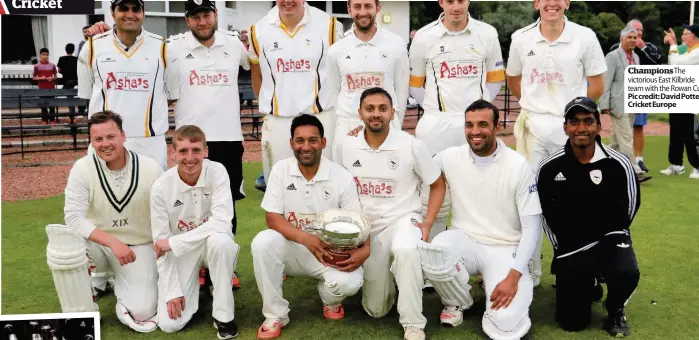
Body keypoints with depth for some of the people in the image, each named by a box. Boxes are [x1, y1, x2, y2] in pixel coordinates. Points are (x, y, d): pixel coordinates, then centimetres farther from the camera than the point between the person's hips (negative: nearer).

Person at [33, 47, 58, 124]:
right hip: (42, 88, -1)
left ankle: (52, 120, 11)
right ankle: (44, 120, 12)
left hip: (51, 88, 1)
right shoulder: (37, 66, 1)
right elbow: (34, 78, 3)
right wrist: (40, 78, -14)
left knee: (52, 104, 4)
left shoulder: (52, 65, 4)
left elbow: (55, 76, 11)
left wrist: (52, 78, -10)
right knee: (43, 104, 5)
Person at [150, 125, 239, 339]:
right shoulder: (161, 187, -16)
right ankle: (194, 285, 22)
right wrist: (172, 291, -14)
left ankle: (224, 315, -17)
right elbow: (160, 244, -11)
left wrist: (173, 243, -29)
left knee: (219, 239, -39)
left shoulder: (217, 172, -19)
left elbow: (222, 222, -30)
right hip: (181, 253, 1)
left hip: (214, 245, -1)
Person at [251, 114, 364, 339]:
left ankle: (330, 298, 12)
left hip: (331, 251, -1)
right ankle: (275, 315, -9)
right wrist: (306, 238, -28)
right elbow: (272, 217, -11)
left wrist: (364, 250, -31)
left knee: (349, 282, -31)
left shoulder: (342, 177, -10)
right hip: (293, 247, 1)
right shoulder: (281, 169, -6)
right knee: (262, 243, -30)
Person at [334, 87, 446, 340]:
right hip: (366, 227, 3)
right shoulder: (344, 145, -4)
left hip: (402, 219, -3)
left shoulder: (412, 145, -11)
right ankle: (387, 274, 41)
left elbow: (438, 185, 1)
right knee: (375, 310, 7)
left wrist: (427, 223, -11)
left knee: (405, 250, -42)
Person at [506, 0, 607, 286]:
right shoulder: (521, 38, 0)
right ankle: (529, 273, 20)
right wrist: (538, 105, 9)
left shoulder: (584, 37, -5)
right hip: (532, 126, 2)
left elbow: (597, 85, 2)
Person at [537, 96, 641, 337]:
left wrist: (610, 238, 5)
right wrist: (562, 246, 6)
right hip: (569, 246, 1)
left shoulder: (618, 164, -12)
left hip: (608, 238, -1)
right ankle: (588, 287, 37)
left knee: (626, 274, -35)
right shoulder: (550, 168, -9)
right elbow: (544, 213, 4)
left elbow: (631, 206, 2)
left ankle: (615, 312, 2)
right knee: (571, 323, 0)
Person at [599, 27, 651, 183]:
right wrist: (604, 105, -15)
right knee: (626, 138, -9)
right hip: (618, 104, -7)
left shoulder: (635, 57, 15)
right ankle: (634, 171, -9)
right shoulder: (613, 56, -8)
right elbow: (605, 83, -11)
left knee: (617, 138, 13)